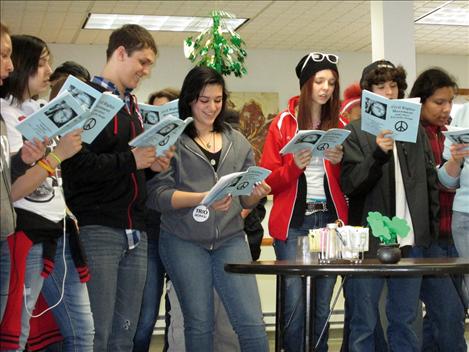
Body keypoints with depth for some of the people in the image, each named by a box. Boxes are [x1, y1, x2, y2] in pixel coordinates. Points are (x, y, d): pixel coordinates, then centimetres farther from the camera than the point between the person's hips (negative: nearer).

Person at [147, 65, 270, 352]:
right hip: (185, 242, -3)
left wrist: (256, 194, -9)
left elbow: (246, 201, 14)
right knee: (200, 324, 5)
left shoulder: (237, 142, 12)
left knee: (252, 323, -3)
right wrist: (203, 197, -21)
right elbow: (157, 195, -9)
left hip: (230, 239, 3)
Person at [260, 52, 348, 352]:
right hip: (293, 221, -2)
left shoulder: (340, 125, 10)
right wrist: (295, 165, -18)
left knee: (324, 300, 7)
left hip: (329, 218, 3)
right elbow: (268, 180, -1)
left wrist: (339, 163, -10)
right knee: (294, 300, -5)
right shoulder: (283, 124, 2)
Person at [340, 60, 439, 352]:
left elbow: (431, 182, 15)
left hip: (411, 239, 4)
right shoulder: (355, 132, 1)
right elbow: (350, 185, -8)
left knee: (405, 320, 10)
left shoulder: (415, 130, 13)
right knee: (364, 323, 3)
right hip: (369, 239, -3)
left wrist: (432, 224, 8)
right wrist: (378, 154, -21)